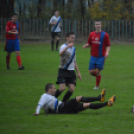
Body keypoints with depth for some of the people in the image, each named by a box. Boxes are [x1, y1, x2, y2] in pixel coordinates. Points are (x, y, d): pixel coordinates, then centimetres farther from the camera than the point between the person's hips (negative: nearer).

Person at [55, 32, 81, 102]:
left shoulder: (73, 48, 14)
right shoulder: (64, 46, -9)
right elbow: (61, 54, -34)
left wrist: (78, 72, 20)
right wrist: (68, 46, -45)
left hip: (71, 71, 6)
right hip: (63, 71, -6)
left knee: (72, 89, -6)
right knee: (62, 88, -19)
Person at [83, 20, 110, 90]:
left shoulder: (105, 35, -4)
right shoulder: (91, 34, 5)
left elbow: (108, 45, -1)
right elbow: (89, 44, 13)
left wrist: (107, 52, -19)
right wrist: (85, 46, -9)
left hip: (101, 57, -3)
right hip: (93, 56, 3)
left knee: (97, 72, -3)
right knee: (91, 72, -3)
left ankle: (97, 86, 15)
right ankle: (98, 76, 30)